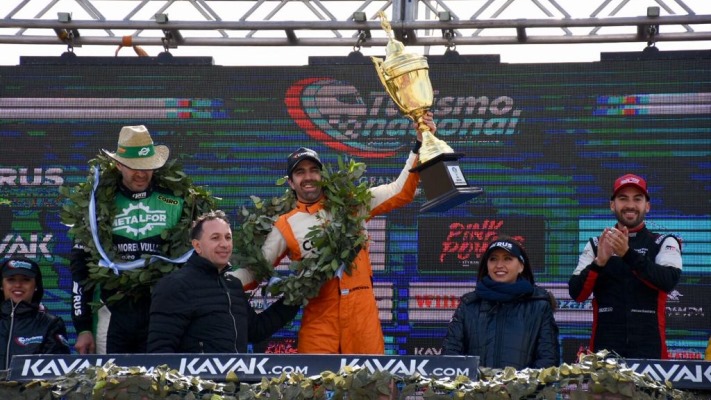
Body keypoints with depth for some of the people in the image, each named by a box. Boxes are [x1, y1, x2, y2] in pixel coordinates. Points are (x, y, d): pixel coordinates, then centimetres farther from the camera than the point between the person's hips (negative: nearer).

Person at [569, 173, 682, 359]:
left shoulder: (664, 243, 8)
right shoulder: (595, 245, 12)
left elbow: (669, 281, -11)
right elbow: (577, 293, 2)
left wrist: (628, 254, -23)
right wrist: (599, 262, -16)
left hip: (649, 349, -1)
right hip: (605, 347, 1)